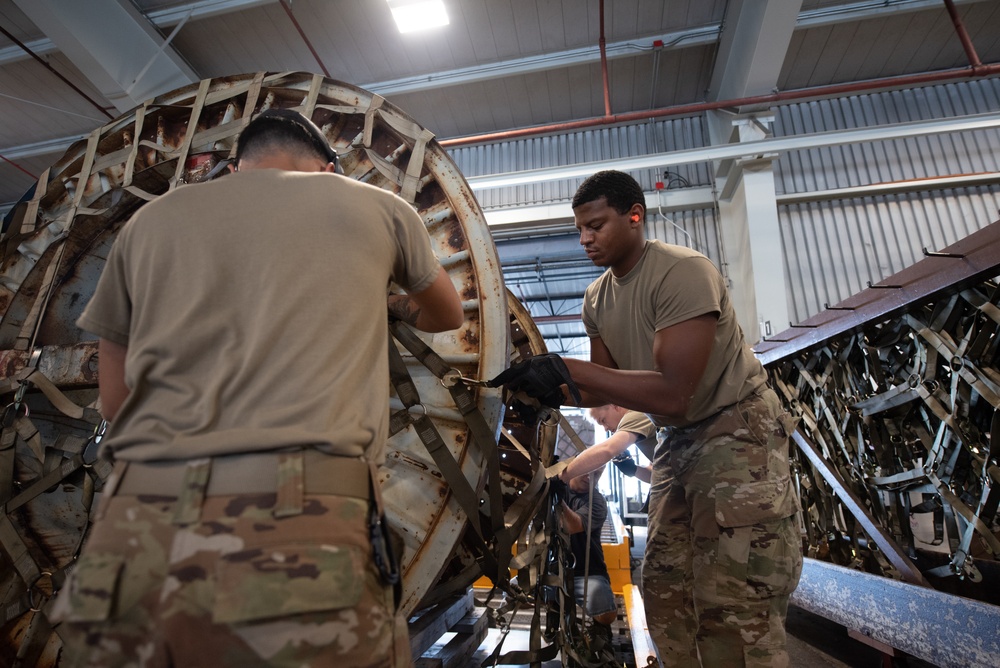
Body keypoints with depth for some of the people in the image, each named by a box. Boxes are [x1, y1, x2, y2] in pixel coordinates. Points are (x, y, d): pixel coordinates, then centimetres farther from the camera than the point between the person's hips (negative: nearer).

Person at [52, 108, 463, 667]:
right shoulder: (378, 207, 11)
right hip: (300, 535, -3)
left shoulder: (152, 220, 17)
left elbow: (115, 400, 22)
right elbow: (448, 314, 29)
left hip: (130, 545, 4)